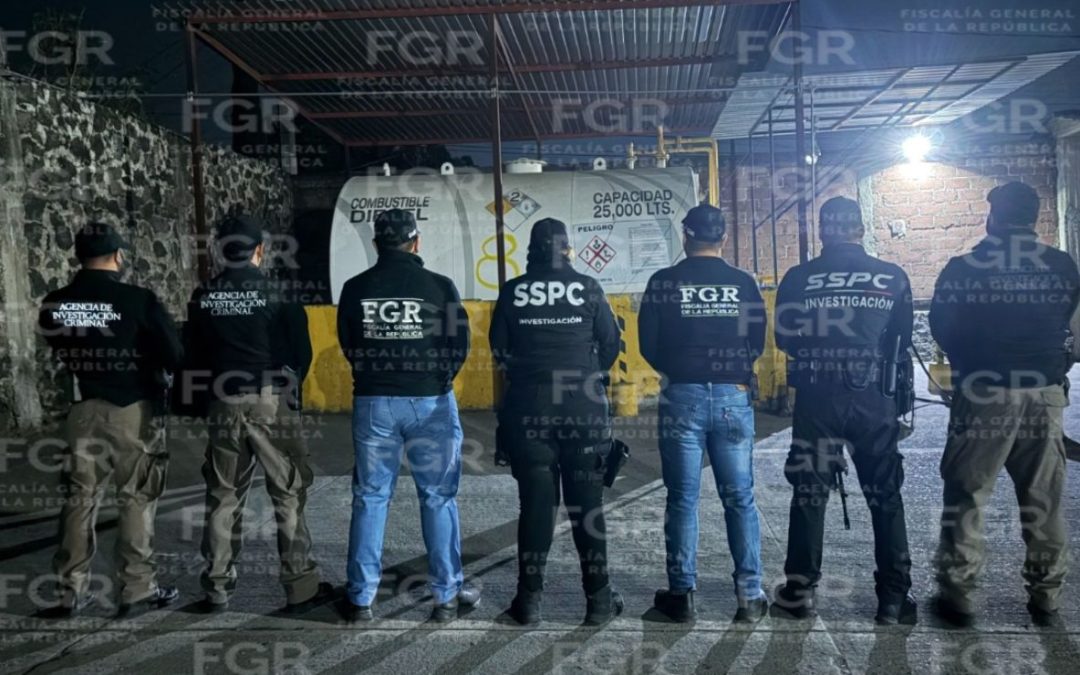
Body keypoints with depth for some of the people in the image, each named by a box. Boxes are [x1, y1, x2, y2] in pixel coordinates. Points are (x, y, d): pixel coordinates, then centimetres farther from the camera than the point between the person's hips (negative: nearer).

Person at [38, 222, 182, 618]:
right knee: (136, 499, 4)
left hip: (83, 410, 4)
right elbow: (174, 355, -12)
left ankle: (71, 591, 21)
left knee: (80, 498, 13)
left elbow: (59, 351, 11)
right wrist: (148, 359, 9)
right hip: (134, 410, -4)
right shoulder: (138, 301, -15)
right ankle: (137, 590, 8)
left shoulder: (53, 306, -1)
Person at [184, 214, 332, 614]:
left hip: (223, 407, 4)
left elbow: (193, 356, 6)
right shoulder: (277, 296, -9)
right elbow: (301, 353, -6)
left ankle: (217, 589, 20)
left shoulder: (202, 298, 2)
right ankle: (300, 587, 7)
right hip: (272, 406, -4)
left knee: (223, 499, 13)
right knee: (289, 496, 4)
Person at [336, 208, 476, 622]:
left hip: (373, 403, 2)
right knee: (438, 497, 8)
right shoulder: (439, 286, -8)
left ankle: (361, 598, 14)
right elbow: (459, 346, -3)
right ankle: (448, 595, 14)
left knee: (370, 498, 10)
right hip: (430, 402, -1)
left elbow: (348, 347, 7)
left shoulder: (355, 289, -1)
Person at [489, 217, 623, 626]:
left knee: (535, 503, 8)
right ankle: (598, 597, 13)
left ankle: (529, 598, 13)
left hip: (529, 409, 1)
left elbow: (499, 350, 4)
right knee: (587, 503, 7)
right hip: (583, 409, -1)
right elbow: (610, 344, 3)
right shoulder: (587, 288, -2)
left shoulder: (512, 291, 0)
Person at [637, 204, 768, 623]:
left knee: (683, 499, 7)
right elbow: (757, 344, 4)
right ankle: (749, 595, 13)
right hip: (733, 398, 1)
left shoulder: (663, 282, -3)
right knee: (739, 498, 9)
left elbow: (648, 345, -1)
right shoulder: (743, 283, 1)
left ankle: (682, 594, 12)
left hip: (682, 398, -1)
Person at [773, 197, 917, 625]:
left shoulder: (798, 278, -3)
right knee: (885, 495, 12)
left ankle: (799, 592, 16)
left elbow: (785, 340, 3)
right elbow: (903, 342, 6)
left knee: (809, 493, 11)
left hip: (816, 400, 0)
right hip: (875, 400, 1)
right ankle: (894, 599, 17)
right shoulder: (892, 277, -1)